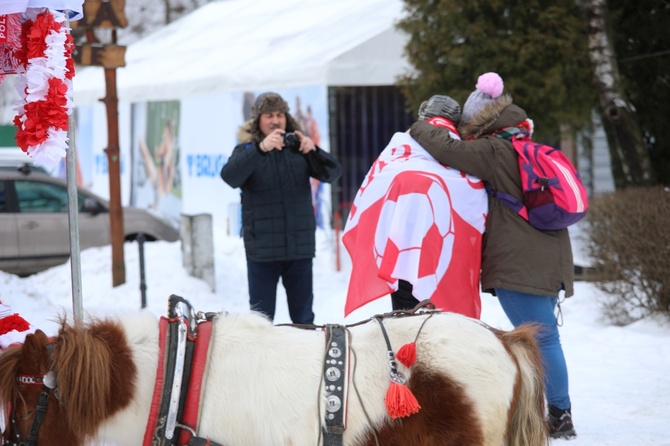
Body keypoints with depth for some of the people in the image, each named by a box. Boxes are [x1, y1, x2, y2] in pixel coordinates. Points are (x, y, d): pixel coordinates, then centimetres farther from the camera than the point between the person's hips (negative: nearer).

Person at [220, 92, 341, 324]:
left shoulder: (299, 148, 8)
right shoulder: (247, 150, 1)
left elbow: (333, 173, -2)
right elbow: (230, 176, -19)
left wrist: (313, 151, -22)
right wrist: (261, 149, -32)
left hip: (300, 247, 2)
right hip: (262, 250, -2)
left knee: (303, 317, 10)